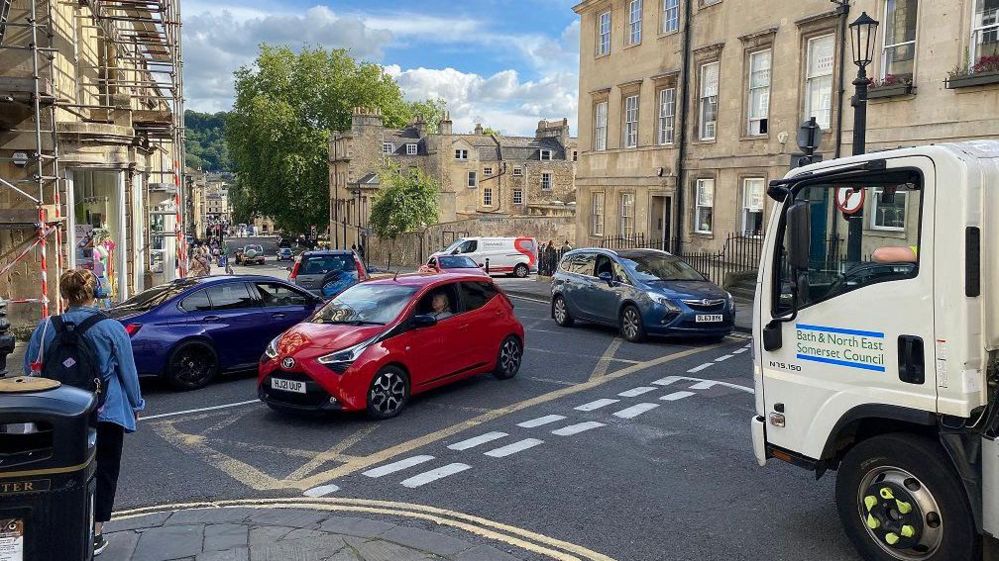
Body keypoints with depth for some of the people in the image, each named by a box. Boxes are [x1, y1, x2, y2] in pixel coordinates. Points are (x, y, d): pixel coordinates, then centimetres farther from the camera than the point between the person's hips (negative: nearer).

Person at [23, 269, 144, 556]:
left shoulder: (47, 328, -5)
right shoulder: (111, 328, -13)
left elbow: (31, 369, 5)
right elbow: (128, 371, -6)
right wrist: (135, 404, 8)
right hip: (107, 413, -3)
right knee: (103, 471, 10)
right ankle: (94, 535, 14)